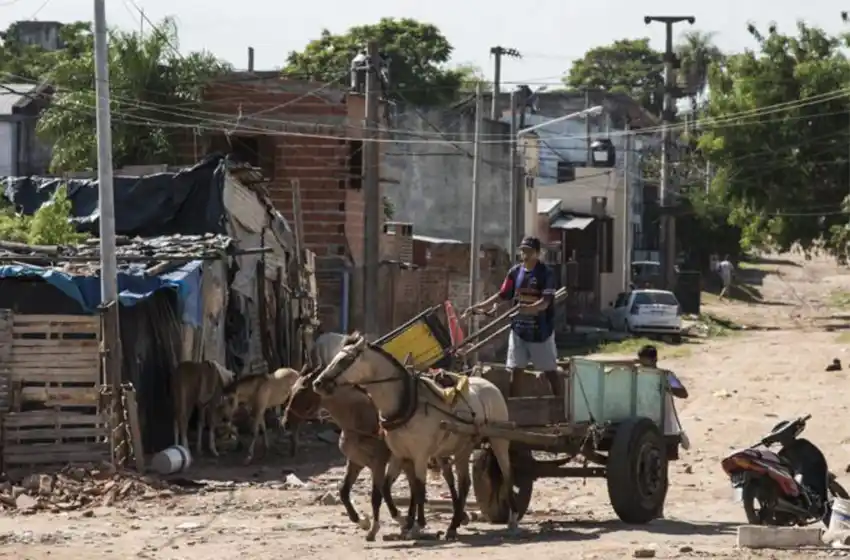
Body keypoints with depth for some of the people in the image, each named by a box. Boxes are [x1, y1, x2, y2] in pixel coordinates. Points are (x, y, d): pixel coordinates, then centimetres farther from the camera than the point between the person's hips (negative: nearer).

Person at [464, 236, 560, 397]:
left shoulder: (546, 273, -11)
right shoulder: (515, 272, 4)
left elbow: (545, 302, -19)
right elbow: (502, 295, 10)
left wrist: (529, 308, -37)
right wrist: (479, 306, 3)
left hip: (541, 330, -5)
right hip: (519, 329, 5)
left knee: (550, 371, 1)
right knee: (515, 370, 4)